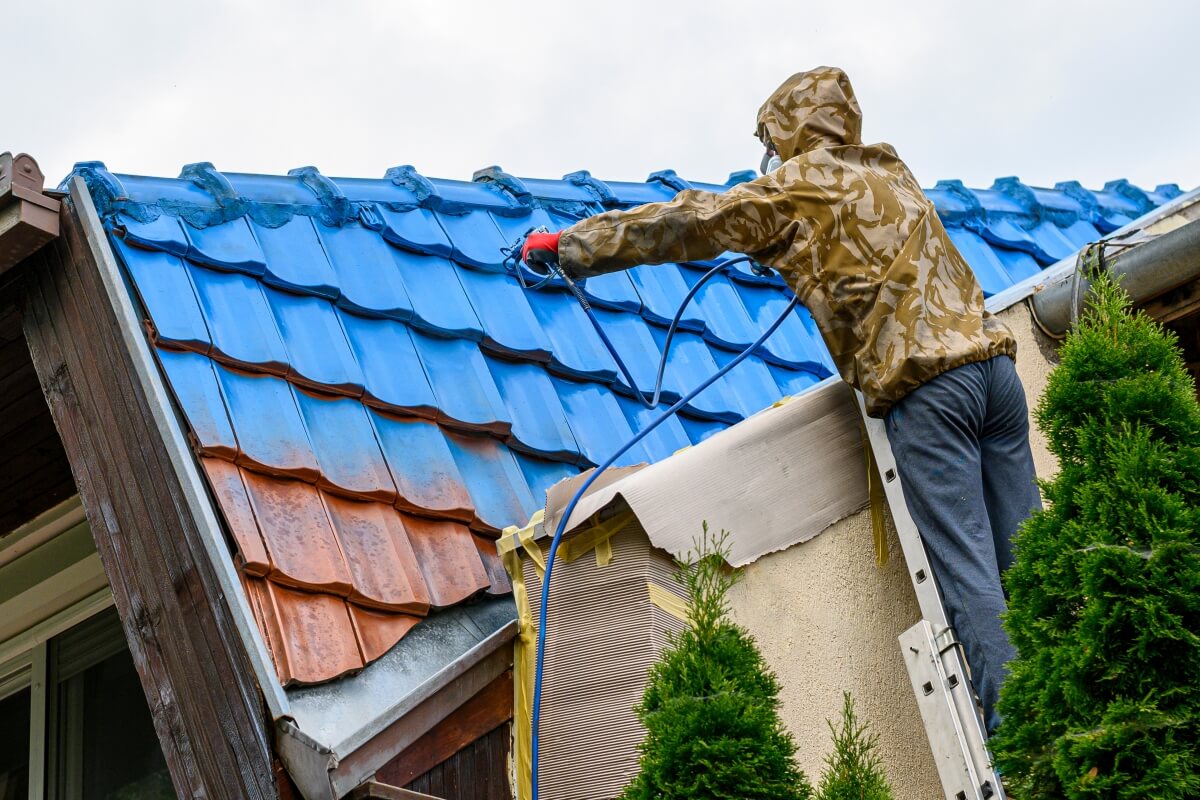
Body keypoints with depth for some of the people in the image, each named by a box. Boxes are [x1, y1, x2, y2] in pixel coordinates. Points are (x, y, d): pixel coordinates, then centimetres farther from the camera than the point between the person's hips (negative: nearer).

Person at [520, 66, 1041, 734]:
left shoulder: (799, 184, 4)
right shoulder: (890, 174, 24)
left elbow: (688, 224, 5)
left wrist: (569, 245, 12)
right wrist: (773, 247, 49)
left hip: (925, 385, -7)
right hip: (993, 359, 7)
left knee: (967, 570, -9)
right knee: (1025, 554, 5)